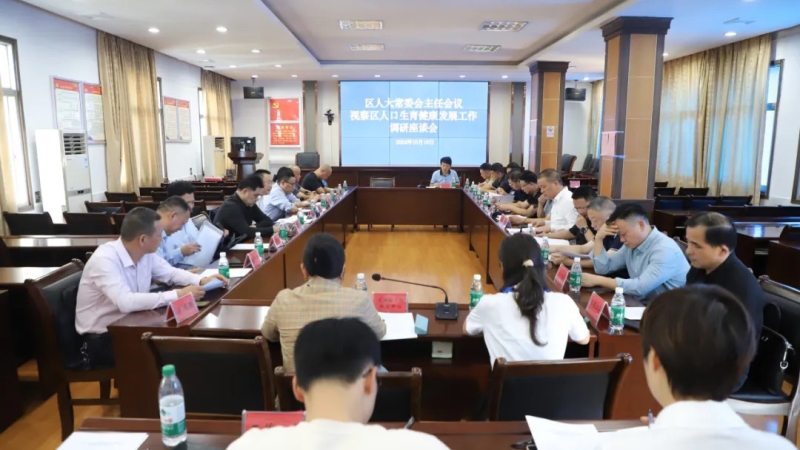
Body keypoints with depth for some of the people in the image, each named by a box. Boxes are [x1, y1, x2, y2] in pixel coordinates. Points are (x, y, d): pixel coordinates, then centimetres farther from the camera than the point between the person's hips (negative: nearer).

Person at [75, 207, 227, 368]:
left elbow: (171, 273, 13)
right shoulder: (104, 260, -25)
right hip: (101, 339, -7)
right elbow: (126, 302, -37)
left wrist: (201, 281, -6)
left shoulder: (146, 255, -2)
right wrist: (177, 295, -34)